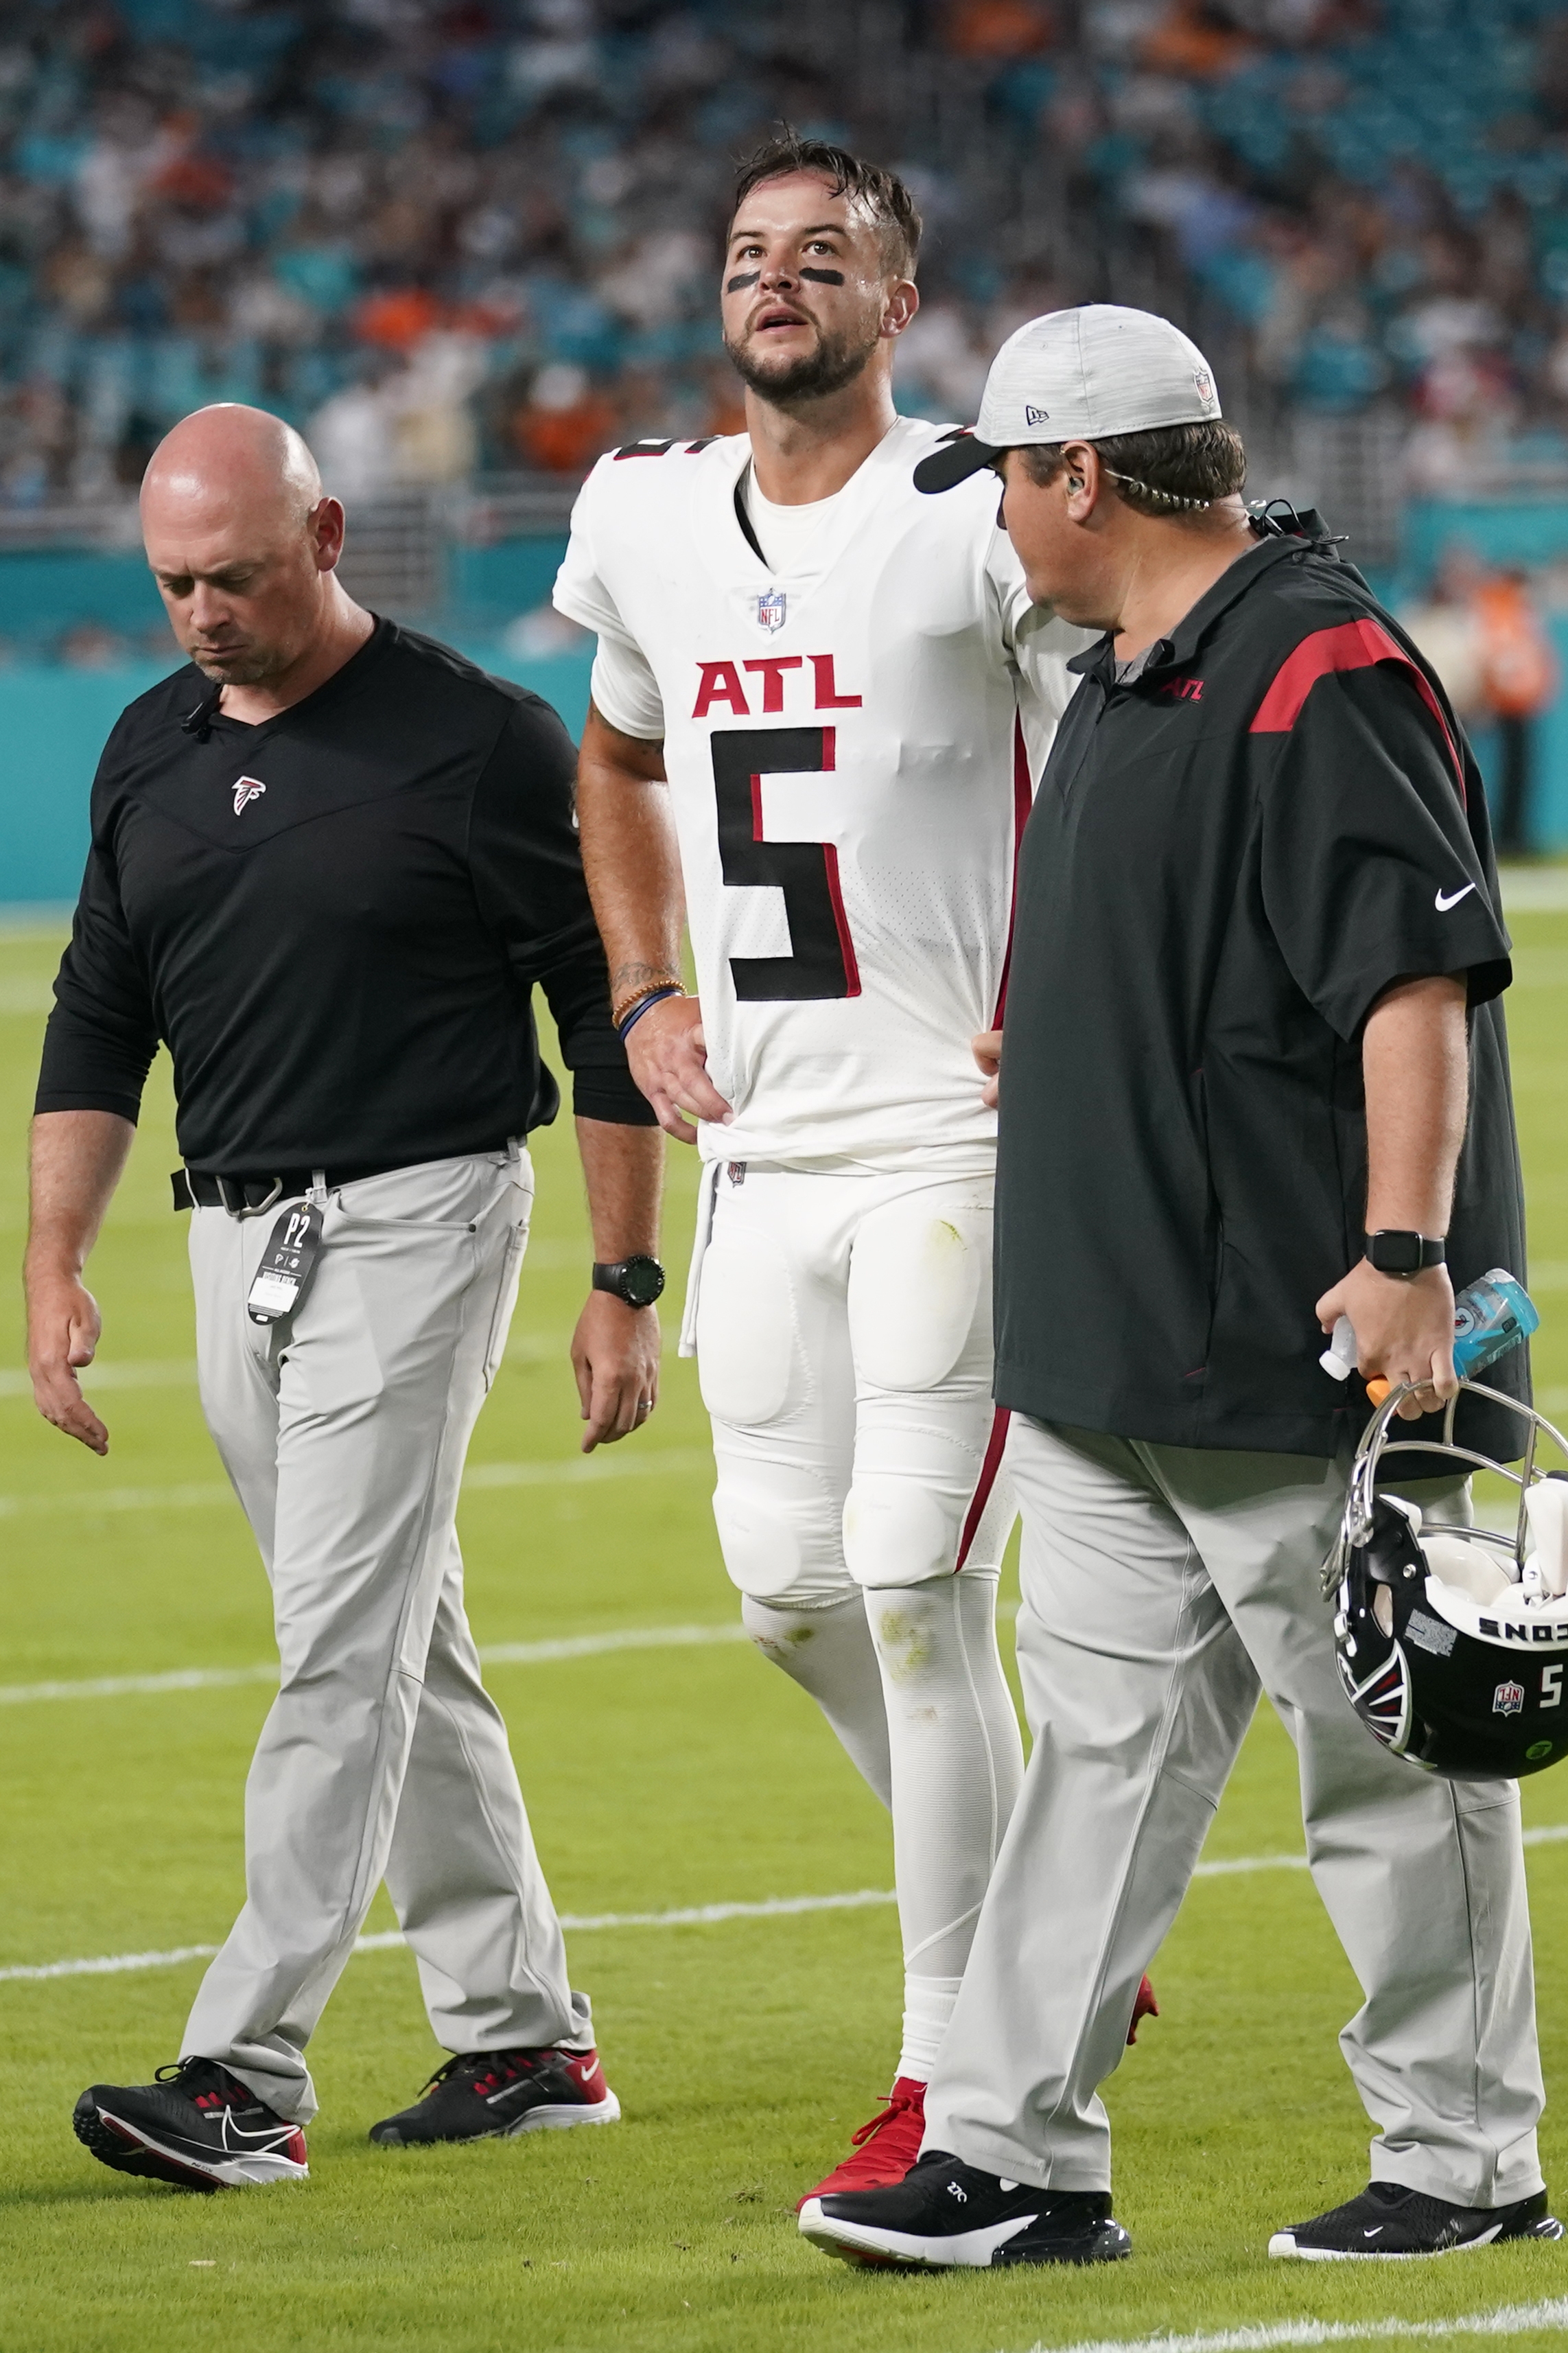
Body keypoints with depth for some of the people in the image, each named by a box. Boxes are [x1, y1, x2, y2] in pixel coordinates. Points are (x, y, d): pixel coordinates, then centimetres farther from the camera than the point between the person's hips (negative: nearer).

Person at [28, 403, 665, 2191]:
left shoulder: (480, 745, -9)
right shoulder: (152, 751, 9)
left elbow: (608, 1017, -6)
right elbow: (98, 1023, 14)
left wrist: (626, 1285, -8)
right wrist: (54, 1261, 5)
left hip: (415, 1219, -7)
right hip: (236, 1239, 7)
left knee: (344, 1641, -12)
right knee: (396, 1645, 11)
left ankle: (249, 2074, -17)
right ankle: (523, 2037, 19)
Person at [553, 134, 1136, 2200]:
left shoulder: (978, 518, -10)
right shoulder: (650, 522, 9)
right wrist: (647, 997, 16)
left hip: (954, 1138, -6)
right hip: (763, 1147, 7)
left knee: (916, 1584, -9)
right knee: (789, 1587, 8)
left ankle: (959, 2064, 0)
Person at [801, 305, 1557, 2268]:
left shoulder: (1319, 671, -15)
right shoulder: (1123, 681, 15)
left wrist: (1406, 1250, -28)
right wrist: (1059, 1055, 35)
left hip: (1310, 1359, -9)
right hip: (1116, 1350, 9)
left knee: (1388, 1755, 0)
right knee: (1102, 1738, 8)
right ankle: (1019, 2158, 9)